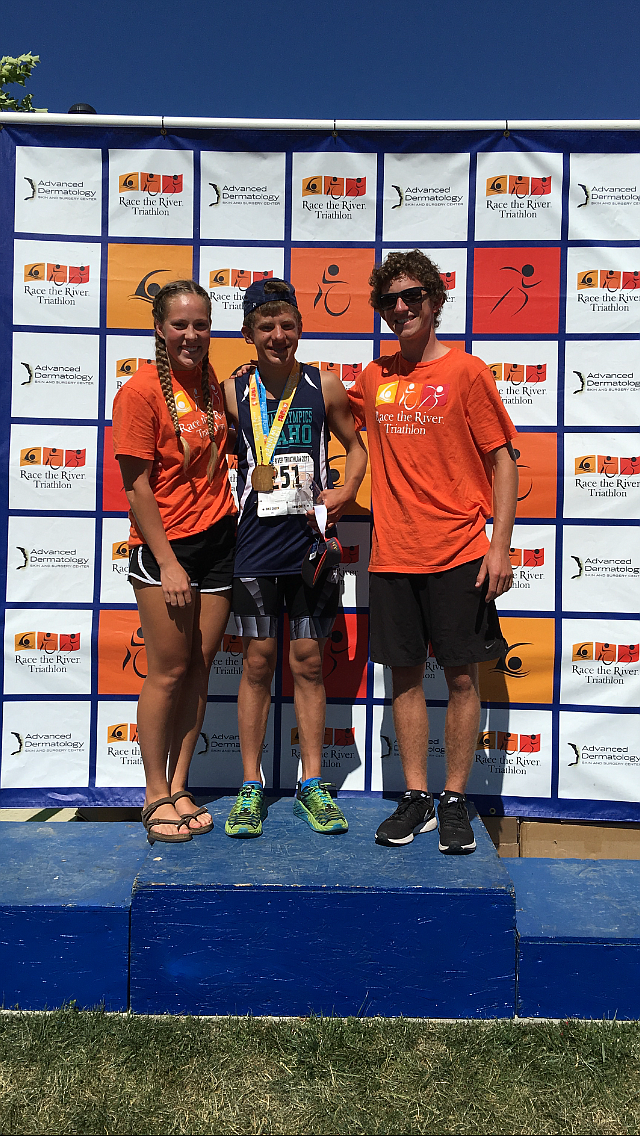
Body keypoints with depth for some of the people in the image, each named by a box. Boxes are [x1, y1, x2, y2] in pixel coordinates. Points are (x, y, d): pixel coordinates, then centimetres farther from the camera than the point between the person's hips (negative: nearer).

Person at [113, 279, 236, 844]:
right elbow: (137, 485, -12)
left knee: (200, 667, 8)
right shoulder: (140, 390, -11)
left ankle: (180, 787, 20)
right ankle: (156, 796, 15)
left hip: (218, 537, 6)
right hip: (164, 544, -6)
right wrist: (167, 562, -14)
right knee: (169, 670, -1)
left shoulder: (213, 381, 8)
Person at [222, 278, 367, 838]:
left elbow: (356, 445, 15)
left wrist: (345, 493, -1)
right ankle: (251, 787, 15)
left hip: (312, 541, 1)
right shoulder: (233, 391, 1)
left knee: (308, 660, 6)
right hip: (256, 544, 0)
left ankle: (312, 784, 17)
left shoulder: (325, 387, 3)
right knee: (258, 660, 3)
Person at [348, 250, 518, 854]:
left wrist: (500, 546, -9)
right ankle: (415, 798, 20)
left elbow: (503, 461, -3)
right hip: (391, 554, 4)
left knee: (461, 675, 2)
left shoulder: (465, 371, -2)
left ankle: (454, 801, 16)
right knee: (405, 675, 8)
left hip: (458, 553, -3)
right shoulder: (373, 378, 9)